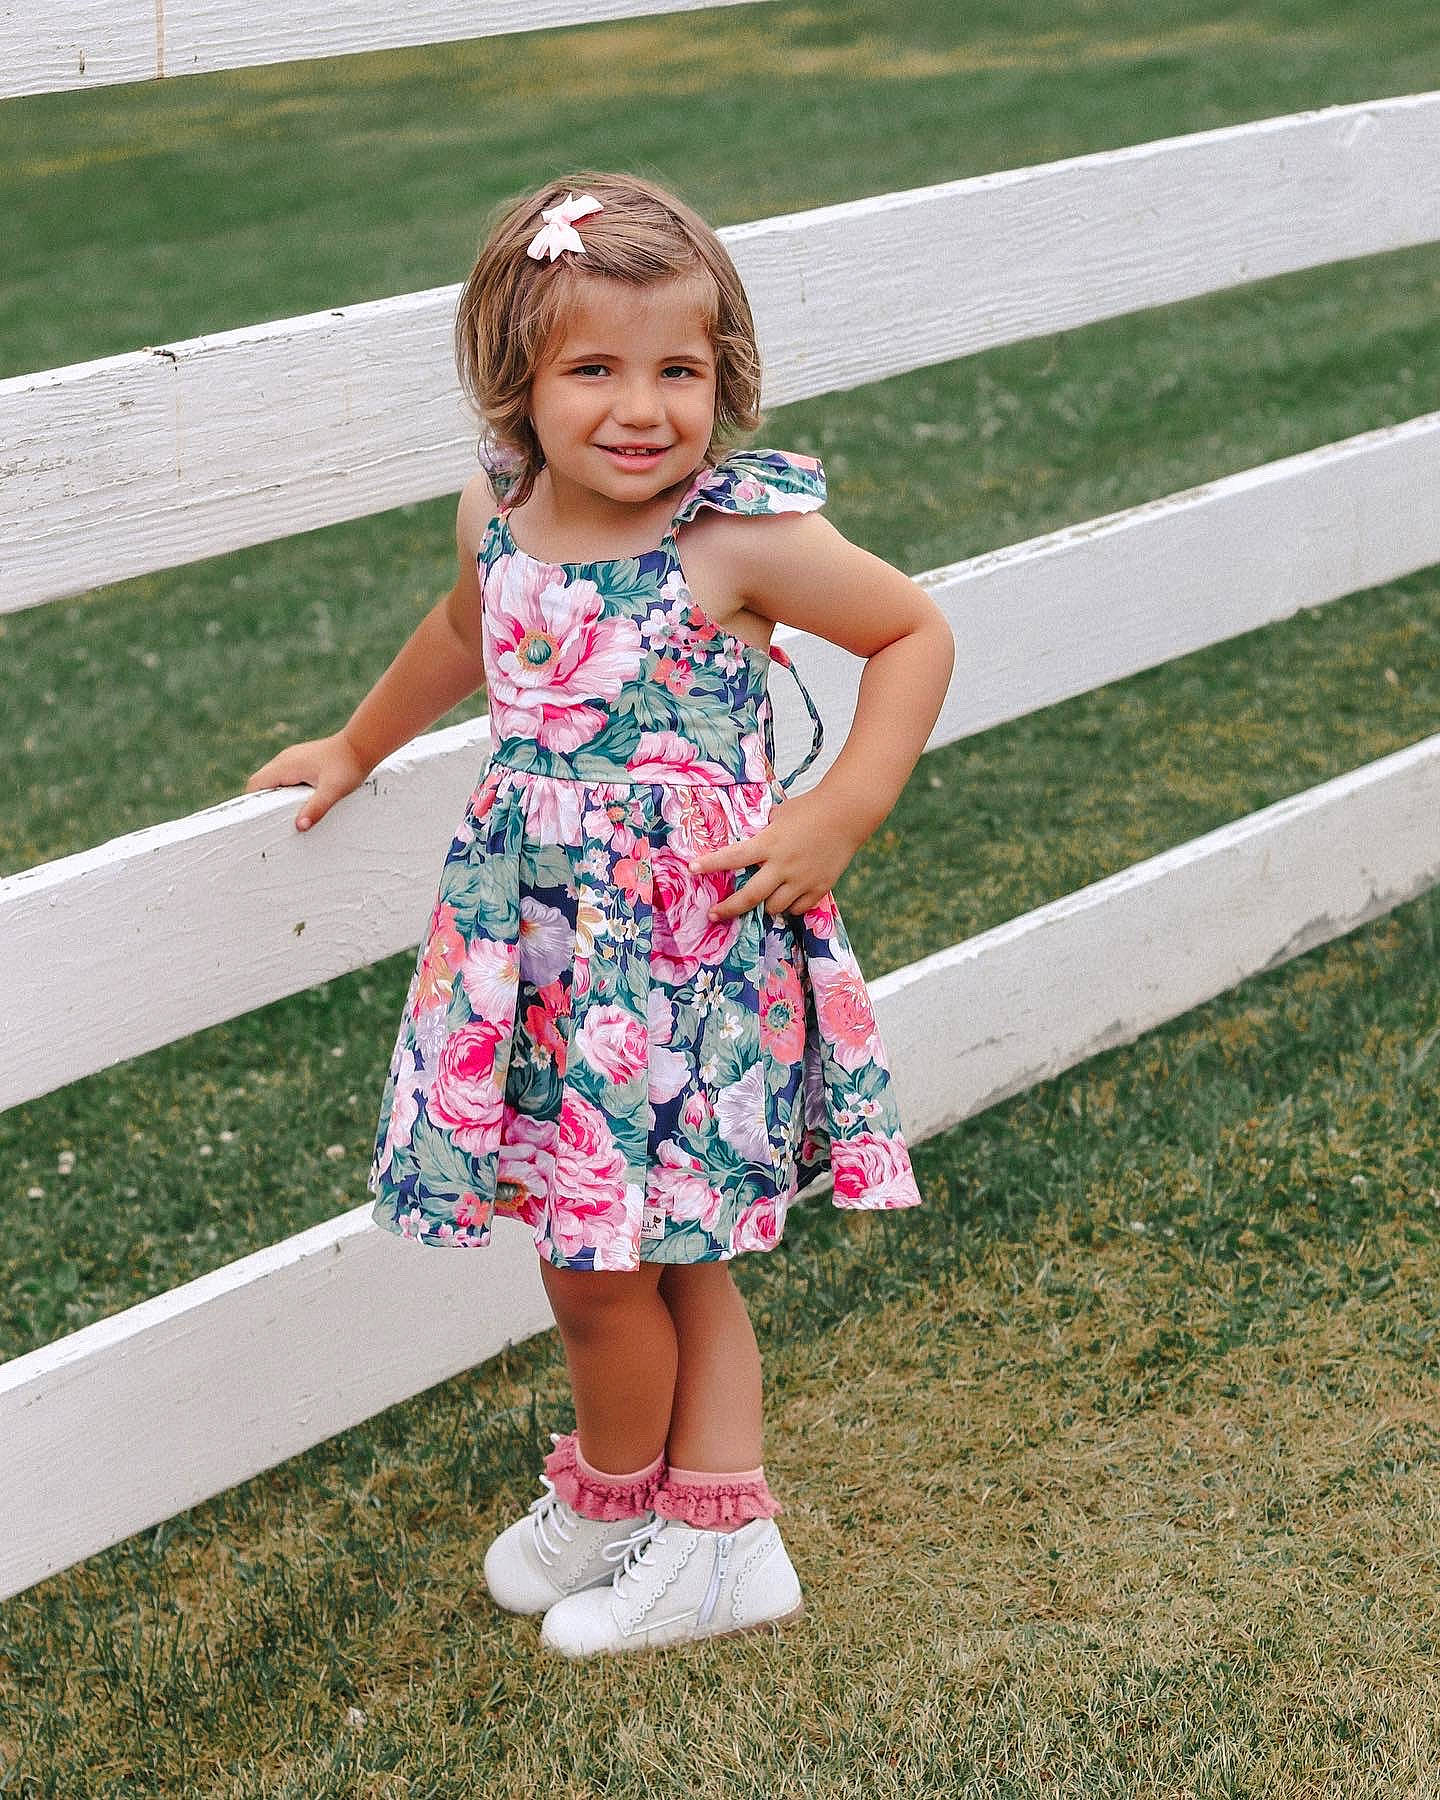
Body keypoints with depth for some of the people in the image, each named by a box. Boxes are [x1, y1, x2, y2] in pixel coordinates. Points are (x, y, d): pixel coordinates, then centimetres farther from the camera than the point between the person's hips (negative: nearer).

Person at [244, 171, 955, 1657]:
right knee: (668, 1256, 14)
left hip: (693, 950, -5)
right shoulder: (497, 514, 0)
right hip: (544, 941, 6)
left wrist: (837, 818, -12)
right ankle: (720, 1536, 27)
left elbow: (916, 635, -5)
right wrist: (354, 750, 36)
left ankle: (611, 1491, 30)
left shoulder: (745, 541, -17)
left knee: (606, 1261, 2)